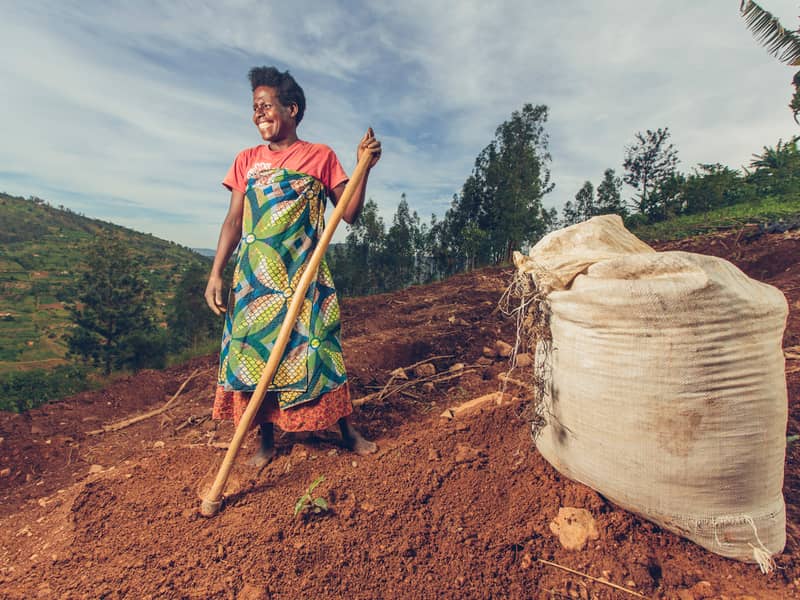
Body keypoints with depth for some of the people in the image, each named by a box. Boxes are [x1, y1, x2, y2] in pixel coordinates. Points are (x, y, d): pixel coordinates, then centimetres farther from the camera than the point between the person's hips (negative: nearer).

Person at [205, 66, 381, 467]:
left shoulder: (321, 156, 6)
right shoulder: (247, 160, 14)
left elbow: (349, 213, 1)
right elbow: (233, 221, 10)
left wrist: (364, 168, -10)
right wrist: (215, 273, 3)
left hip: (303, 272, -3)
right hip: (254, 275, 3)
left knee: (316, 347, -3)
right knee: (252, 350, 2)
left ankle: (347, 430, 15)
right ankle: (266, 441, 19)